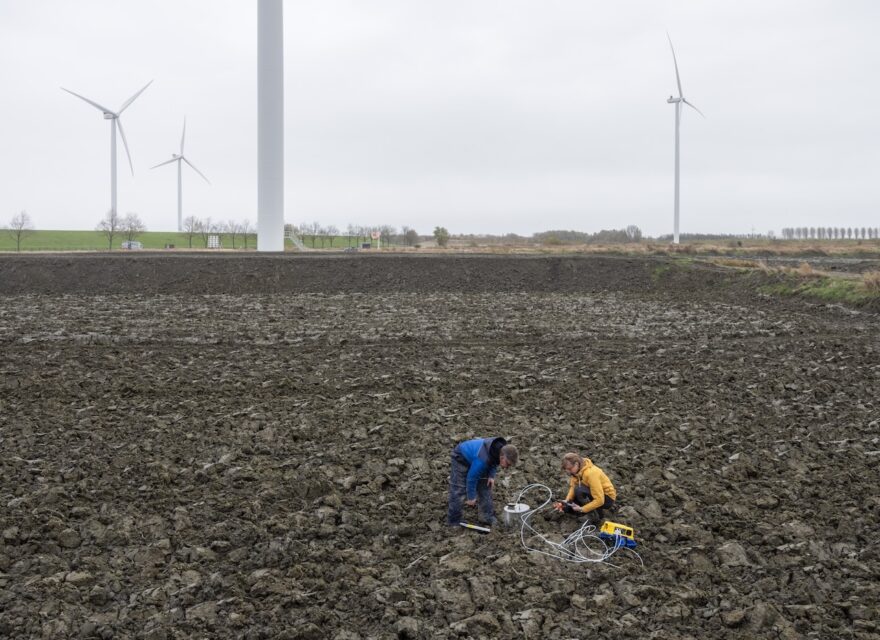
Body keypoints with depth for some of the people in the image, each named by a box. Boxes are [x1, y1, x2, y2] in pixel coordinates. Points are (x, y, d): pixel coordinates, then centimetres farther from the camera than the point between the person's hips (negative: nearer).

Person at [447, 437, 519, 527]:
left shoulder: (503, 449, -21)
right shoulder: (482, 459, -44)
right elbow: (472, 477, -31)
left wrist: (491, 475, -9)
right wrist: (471, 497, -18)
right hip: (461, 459, -7)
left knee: (485, 487, 2)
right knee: (458, 491, -11)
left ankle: (488, 518, 10)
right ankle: (453, 522, -1)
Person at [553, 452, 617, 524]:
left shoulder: (590, 473, -32)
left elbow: (599, 500, -33)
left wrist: (582, 509, -31)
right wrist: (567, 500, -21)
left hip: (607, 498, -9)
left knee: (579, 490, -32)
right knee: (567, 507, 0)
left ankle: (596, 517, -16)